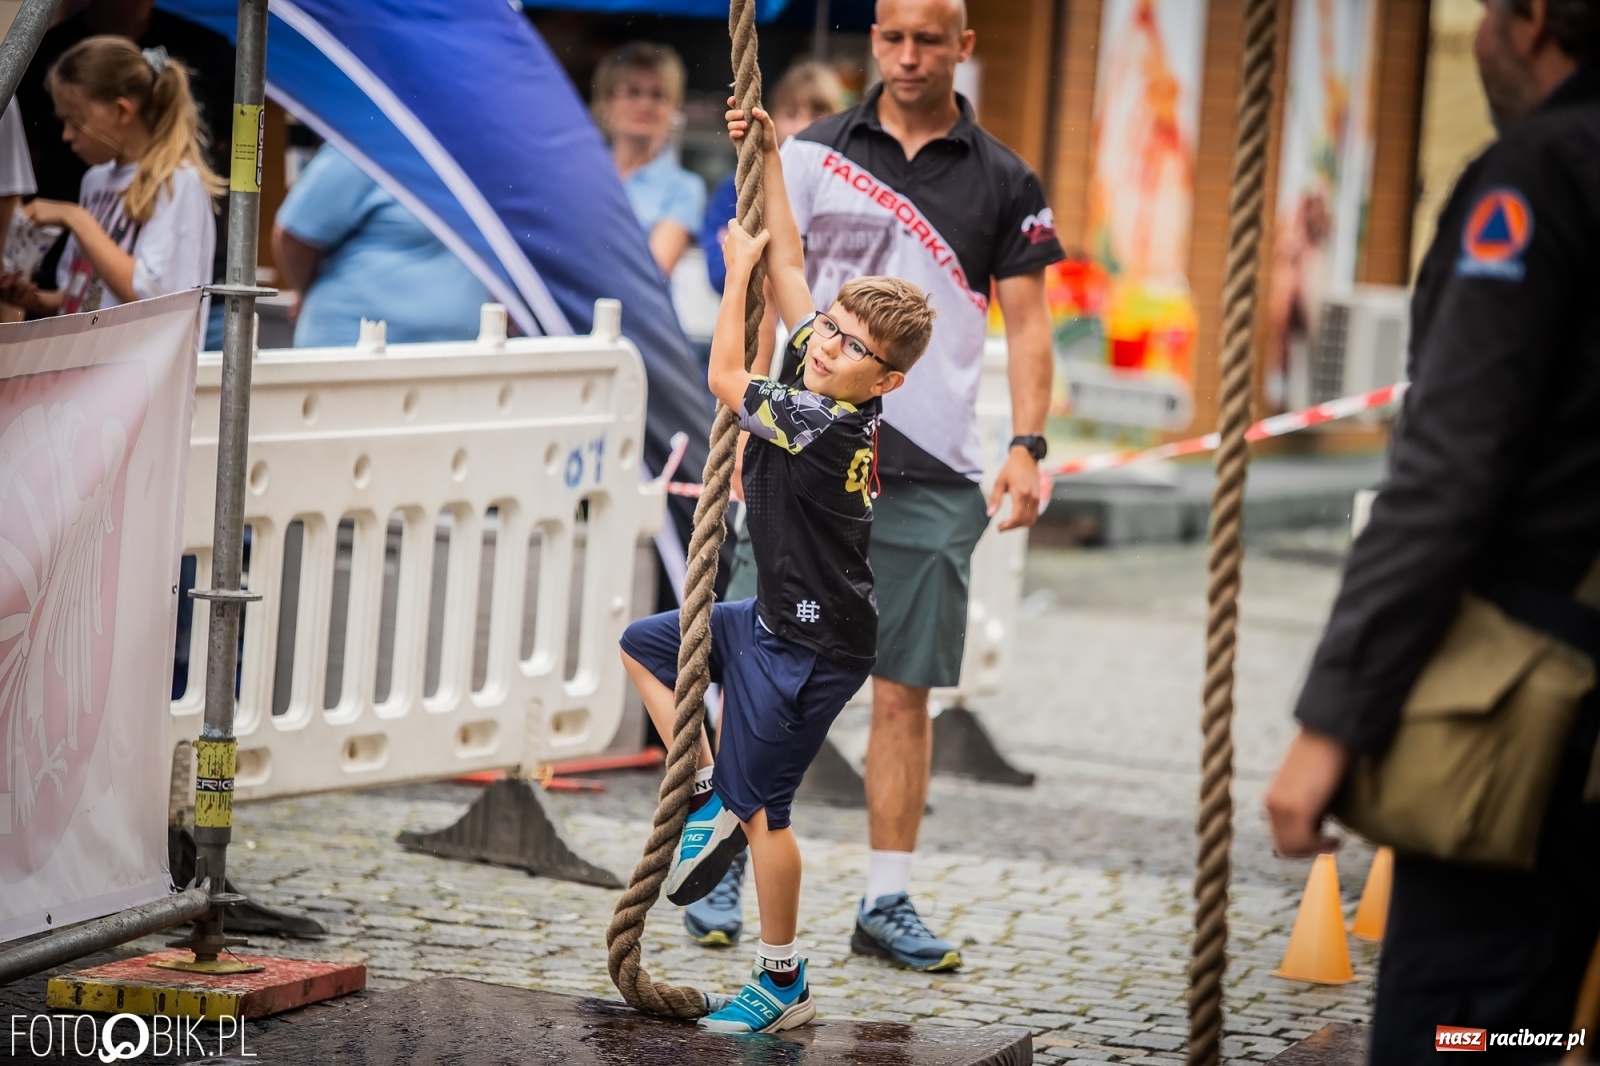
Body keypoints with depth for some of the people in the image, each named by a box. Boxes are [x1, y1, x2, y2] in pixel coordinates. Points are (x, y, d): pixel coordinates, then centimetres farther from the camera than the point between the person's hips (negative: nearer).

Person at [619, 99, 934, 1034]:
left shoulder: (824, 427, -26)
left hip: (811, 649, -10)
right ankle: (707, 793, 20)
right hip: (775, 620, 10)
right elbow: (790, 264, 9)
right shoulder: (814, 376, 0)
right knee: (645, 643, 22)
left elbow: (726, 375, -13)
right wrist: (769, 153, 10)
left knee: (763, 806, -4)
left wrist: (739, 269, -2)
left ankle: (784, 986, 6)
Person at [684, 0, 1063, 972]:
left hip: (934, 471, 0)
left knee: (906, 692, 2)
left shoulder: (1004, 183, 7)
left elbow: (1027, 322, 6)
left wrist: (1027, 445, -7)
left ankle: (888, 901, 9)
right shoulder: (813, 155, 7)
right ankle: (726, 868, 10)